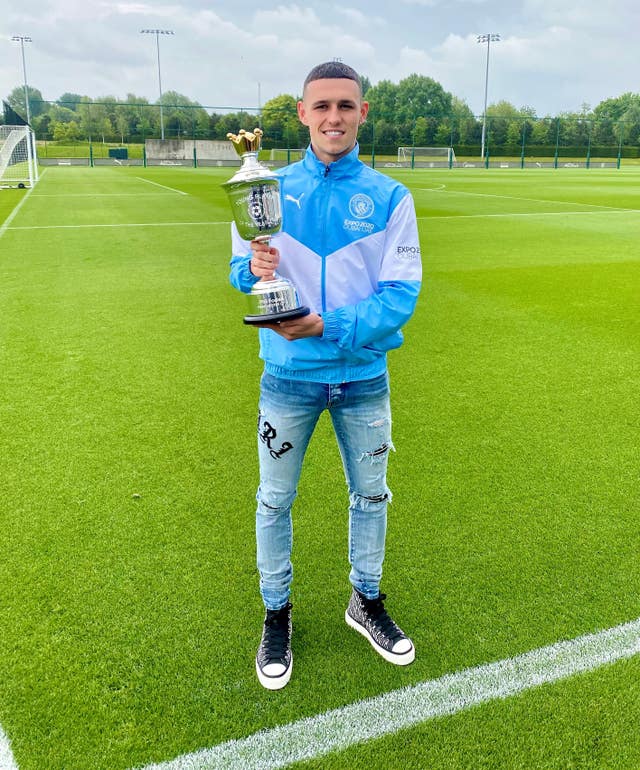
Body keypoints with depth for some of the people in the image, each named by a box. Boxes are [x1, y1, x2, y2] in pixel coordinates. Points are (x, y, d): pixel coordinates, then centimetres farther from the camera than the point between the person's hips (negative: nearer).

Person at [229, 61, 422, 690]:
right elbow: (240, 271, 3)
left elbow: (401, 294, -11)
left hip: (364, 379, 1)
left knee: (370, 496, 16)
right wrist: (254, 268, -21)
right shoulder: (270, 190, -2)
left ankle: (366, 603, 41)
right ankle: (276, 615, 34)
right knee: (275, 500, 10)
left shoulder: (390, 198, -5)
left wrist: (327, 327, -24)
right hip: (289, 378, 0)